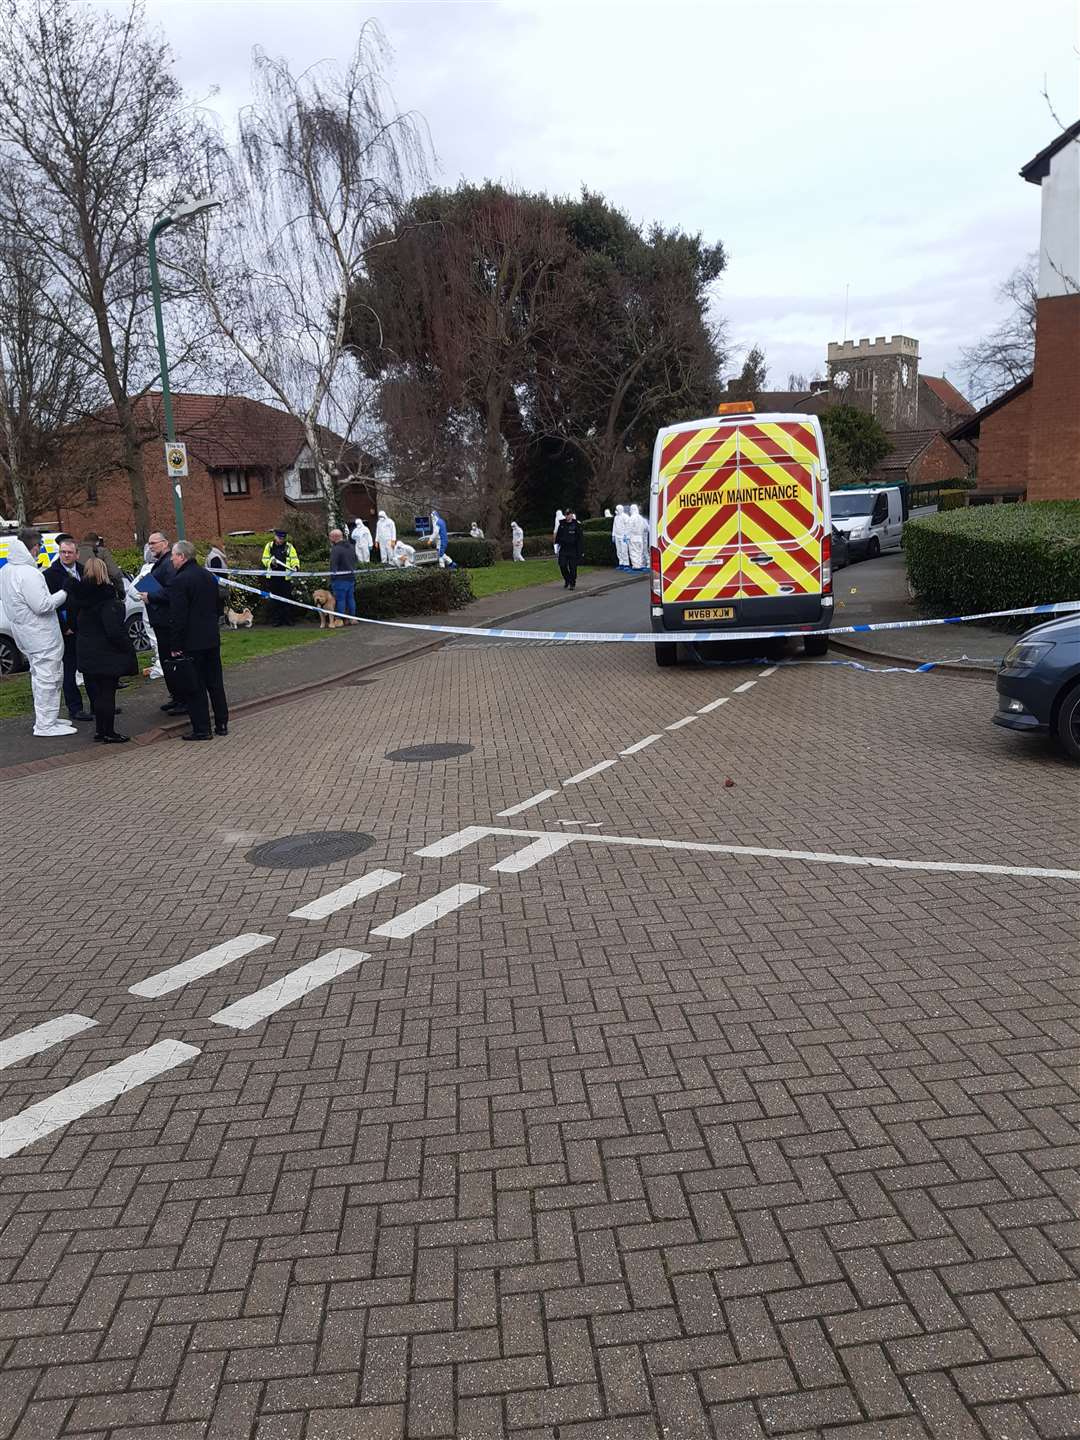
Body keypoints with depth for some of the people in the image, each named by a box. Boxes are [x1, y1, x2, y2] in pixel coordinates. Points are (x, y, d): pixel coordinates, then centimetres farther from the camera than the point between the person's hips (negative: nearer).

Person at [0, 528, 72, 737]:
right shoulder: (28, 574, -23)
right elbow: (42, 605, -23)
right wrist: (63, 594, -11)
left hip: (24, 634, 10)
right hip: (42, 636, -10)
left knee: (39, 676, 20)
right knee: (48, 678, -3)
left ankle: (45, 718, 29)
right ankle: (46, 725, 1)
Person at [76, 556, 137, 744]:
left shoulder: (83, 596, 4)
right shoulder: (107, 599, -19)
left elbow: (79, 626, 13)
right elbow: (115, 630, -23)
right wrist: (128, 650, -15)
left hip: (87, 653, 7)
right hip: (106, 653, -7)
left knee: (97, 691, 15)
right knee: (107, 692, 0)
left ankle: (100, 729, 23)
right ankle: (108, 733, 6)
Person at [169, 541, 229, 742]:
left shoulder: (181, 580, -15)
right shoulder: (209, 576, 10)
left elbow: (178, 617, -17)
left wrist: (176, 646, -13)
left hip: (192, 642, -8)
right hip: (212, 638, 8)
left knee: (196, 687, -1)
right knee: (215, 682, 14)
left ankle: (202, 729, 3)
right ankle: (222, 724, 20)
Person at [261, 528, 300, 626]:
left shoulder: (289, 547, 5)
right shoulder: (269, 546, 8)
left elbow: (294, 559, 2)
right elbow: (264, 559, 10)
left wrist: (295, 566, -19)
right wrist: (271, 562, -11)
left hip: (286, 577, -1)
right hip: (273, 576, 1)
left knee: (287, 598, -2)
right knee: (275, 599, 6)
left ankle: (288, 619, 6)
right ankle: (276, 619, 12)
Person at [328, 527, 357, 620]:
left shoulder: (335, 549, -16)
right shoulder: (351, 547, 12)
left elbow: (333, 566, -18)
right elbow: (355, 561, 24)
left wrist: (332, 579, -15)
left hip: (340, 579, -8)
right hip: (351, 578, 8)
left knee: (340, 600, -2)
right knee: (351, 598, 13)